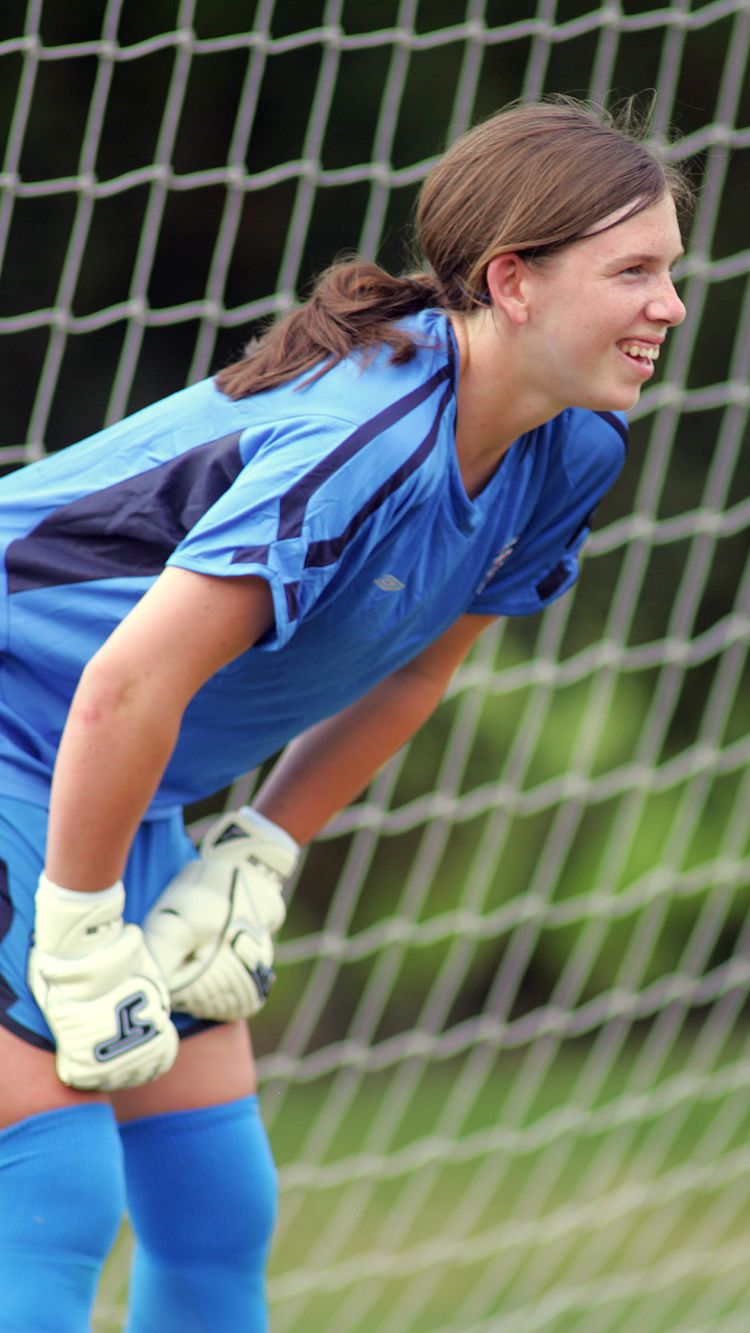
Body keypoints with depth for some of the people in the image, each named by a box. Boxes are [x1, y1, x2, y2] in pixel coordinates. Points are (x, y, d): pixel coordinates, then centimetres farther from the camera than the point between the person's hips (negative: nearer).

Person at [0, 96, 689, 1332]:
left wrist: (248, 870, 5)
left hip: (123, 790, 9)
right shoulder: (364, 442, -32)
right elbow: (126, 686, -33)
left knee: (220, 1215, 7)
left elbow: (412, 668, 10)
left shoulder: (572, 453, -4)